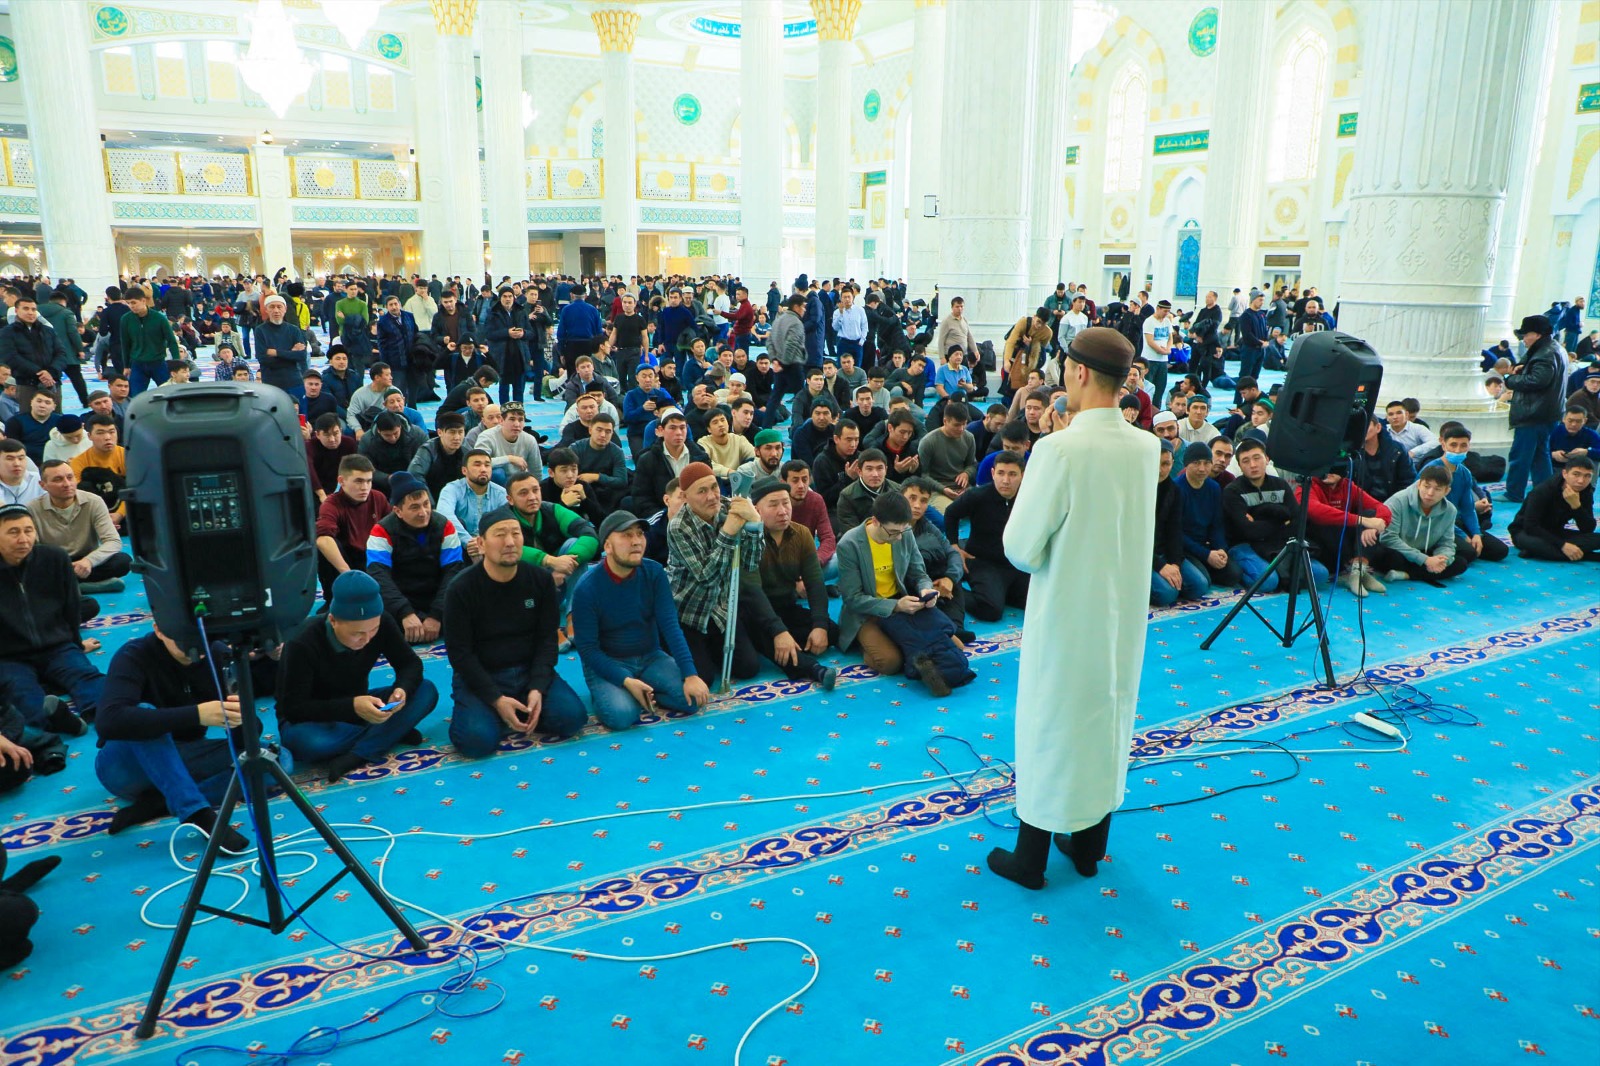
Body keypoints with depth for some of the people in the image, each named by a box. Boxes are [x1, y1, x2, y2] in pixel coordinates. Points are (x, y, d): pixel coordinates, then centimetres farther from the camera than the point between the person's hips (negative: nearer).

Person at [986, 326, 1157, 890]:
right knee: (1108, 718, 18)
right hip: (1124, 610, 6)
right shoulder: (1148, 447, -3)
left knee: (1051, 723, 8)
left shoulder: (1059, 450, -23)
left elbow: (1021, 549, -19)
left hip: (1066, 616, -5)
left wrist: (1038, 555, 1)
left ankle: (1030, 859, 22)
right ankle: (1089, 846, 34)